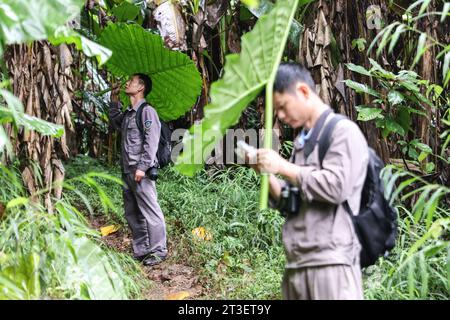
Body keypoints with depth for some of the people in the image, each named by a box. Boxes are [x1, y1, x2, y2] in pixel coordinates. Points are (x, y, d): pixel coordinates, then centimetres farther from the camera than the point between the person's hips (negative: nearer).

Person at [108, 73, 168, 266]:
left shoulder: (147, 111, -8)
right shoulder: (128, 113, 17)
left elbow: (151, 142, -15)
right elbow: (115, 122, 38)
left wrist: (142, 167, -20)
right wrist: (114, 101, 27)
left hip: (140, 171, -9)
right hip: (127, 170, 9)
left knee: (149, 211, -5)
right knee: (131, 213, 12)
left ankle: (159, 251, 0)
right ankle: (141, 250, 19)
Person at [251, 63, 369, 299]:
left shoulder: (343, 131, -4)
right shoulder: (301, 141, 19)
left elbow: (336, 187, -17)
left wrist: (283, 167, -10)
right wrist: (267, 173, 4)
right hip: (296, 264, 7)